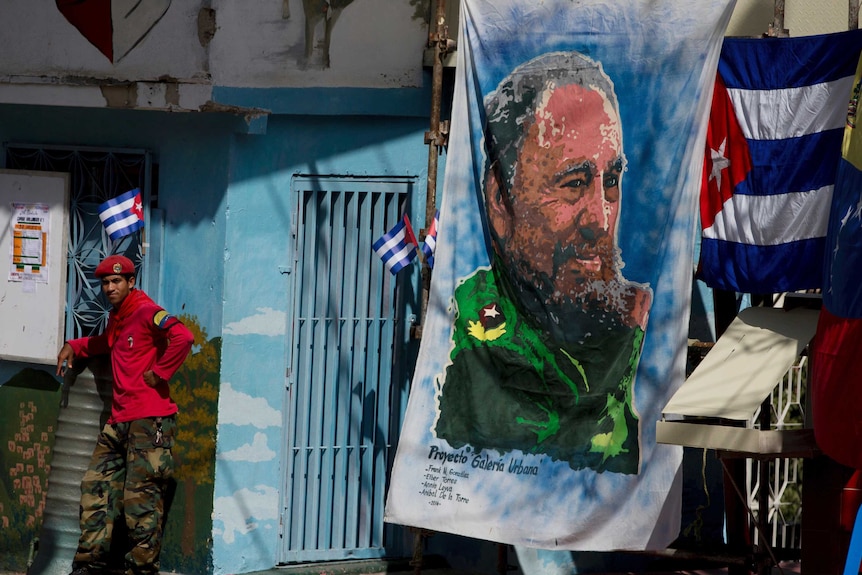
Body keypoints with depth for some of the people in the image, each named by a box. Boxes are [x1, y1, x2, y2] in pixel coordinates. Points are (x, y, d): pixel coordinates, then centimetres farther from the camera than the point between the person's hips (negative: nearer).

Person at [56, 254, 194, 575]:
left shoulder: (145, 312, -9)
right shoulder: (116, 319, 19)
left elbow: (183, 338, -25)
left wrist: (159, 372, -17)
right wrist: (73, 347, 29)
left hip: (149, 420, -10)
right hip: (119, 422, 10)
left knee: (141, 497, -9)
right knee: (96, 488, 8)